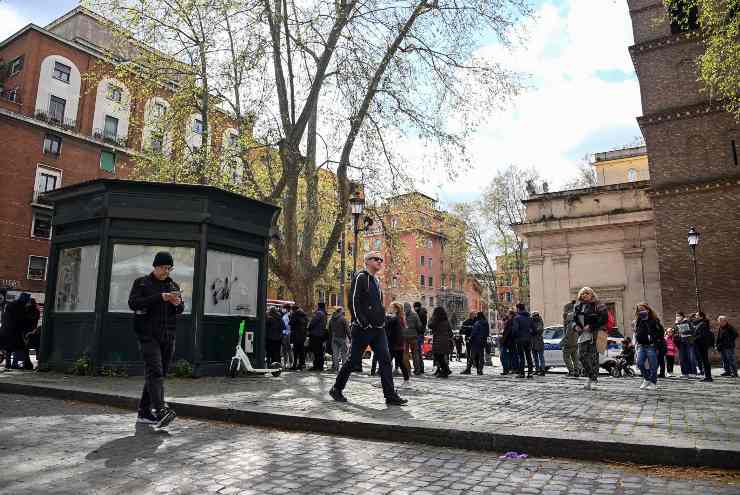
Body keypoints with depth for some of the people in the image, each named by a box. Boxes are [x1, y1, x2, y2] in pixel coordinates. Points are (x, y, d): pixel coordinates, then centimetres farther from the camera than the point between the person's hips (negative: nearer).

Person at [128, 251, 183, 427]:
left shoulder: (173, 285, 15)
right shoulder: (141, 283, 4)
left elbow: (181, 309, 14)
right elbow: (133, 303, -10)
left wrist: (177, 303, -10)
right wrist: (160, 298, -18)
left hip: (168, 336, 5)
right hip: (148, 335, -5)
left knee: (159, 374, 6)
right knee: (155, 371, -17)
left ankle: (144, 412, 17)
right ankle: (161, 411, -27)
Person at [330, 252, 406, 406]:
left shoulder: (376, 281, 19)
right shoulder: (360, 277, -7)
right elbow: (353, 301, -16)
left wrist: (382, 320, 14)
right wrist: (361, 323, -19)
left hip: (378, 329, 8)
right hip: (363, 329, -8)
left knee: (385, 360, 0)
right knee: (354, 360, 2)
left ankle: (390, 396, 1)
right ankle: (336, 389, 19)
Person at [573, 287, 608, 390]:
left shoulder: (596, 305, -5)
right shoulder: (577, 306, 14)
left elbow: (604, 318, -13)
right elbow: (574, 319, 22)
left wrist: (591, 326, -17)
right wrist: (576, 326, 1)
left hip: (594, 334, -6)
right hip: (582, 334, 6)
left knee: (593, 356, -4)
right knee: (581, 356, 4)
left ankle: (593, 379, 5)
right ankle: (590, 376, 21)